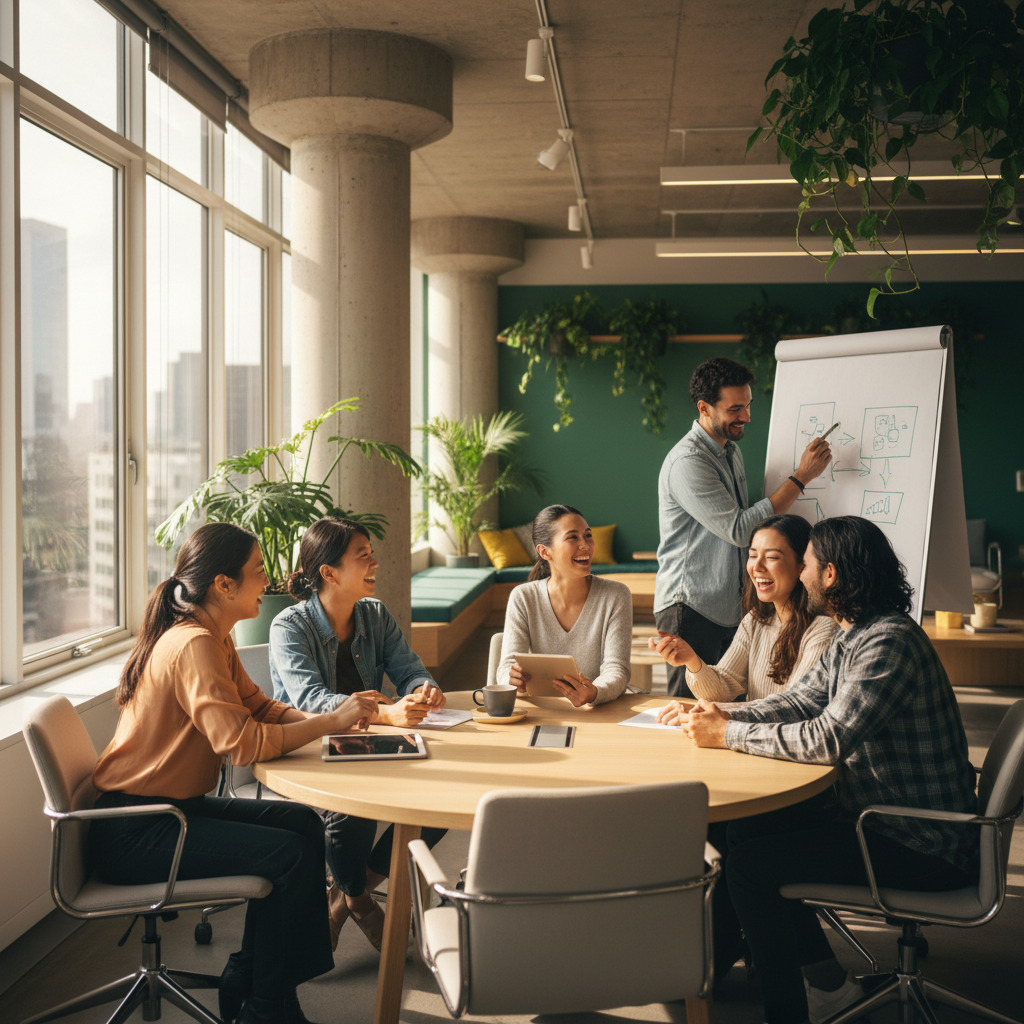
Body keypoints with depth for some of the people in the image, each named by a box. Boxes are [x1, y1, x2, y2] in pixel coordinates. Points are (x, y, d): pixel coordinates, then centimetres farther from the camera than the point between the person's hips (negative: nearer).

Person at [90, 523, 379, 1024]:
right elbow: (241, 742, -30)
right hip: (133, 831, -10)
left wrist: (330, 719, -8)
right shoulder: (193, 645, -24)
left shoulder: (214, 638, 8)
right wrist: (331, 722, -21)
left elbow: (259, 707, 10)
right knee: (290, 855, -16)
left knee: (303, 823, 6)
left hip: (172, 806, 10)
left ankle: (245, 982, 15)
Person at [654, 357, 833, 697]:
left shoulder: (730, 450, 12)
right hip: (691, 609, -8)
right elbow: (739, 530, -24)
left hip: (729, 607, 9)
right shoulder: (687, 463, -19)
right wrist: (802, 477, -20)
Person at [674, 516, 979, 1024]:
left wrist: (728, 734, -20)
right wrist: (724, 715, -3)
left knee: (749, 862, -16)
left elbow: (828, 739, -30)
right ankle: (828, 981, 21)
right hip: (880, 812, 10)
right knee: (749, 827, 12)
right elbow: (797, 701, 14)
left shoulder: (889, 642, -24)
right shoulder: (853, 639, 9)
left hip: (925, 848, -10)